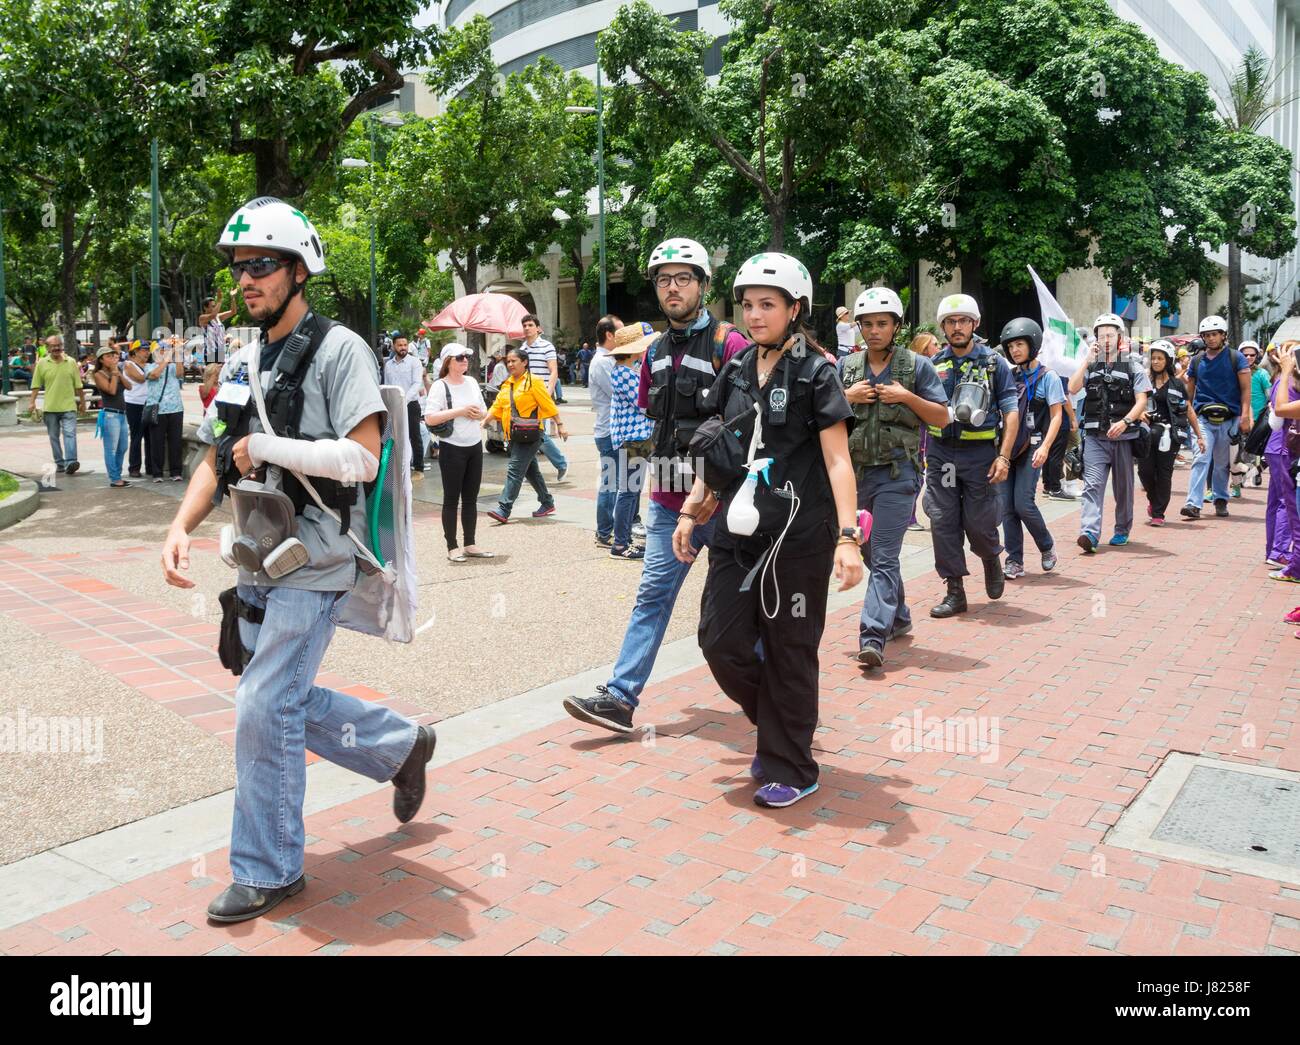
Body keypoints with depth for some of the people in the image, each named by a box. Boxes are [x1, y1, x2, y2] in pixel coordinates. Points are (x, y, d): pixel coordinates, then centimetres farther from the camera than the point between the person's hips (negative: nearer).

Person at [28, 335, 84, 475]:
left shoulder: (71, 362, 3)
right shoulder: (41, 364, 2)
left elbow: (78, 385, 8)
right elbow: (36, 385, 4)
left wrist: (82, 402, 11)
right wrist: (32, 402, -4)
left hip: (68, 406, -1)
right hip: (50, 407, 1)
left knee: (70, 433, -14)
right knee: (54, 436, 9)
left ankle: (70, 462, -21)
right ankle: (59, 463, 19)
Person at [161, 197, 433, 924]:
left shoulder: (338, 351, -11)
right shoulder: (246, 361, 13)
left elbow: (362, 457, -20)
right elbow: (218, 460, 15)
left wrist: (264, 447, -17)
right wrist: (181, 528, 0)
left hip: (314, 565, -8)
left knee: (266, 711, -6)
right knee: (289, 702, 16)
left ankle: (267, 871, 12)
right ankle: (403, 746, 37)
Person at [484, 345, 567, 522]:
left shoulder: (533, 381, -8)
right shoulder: (507, 384, 13)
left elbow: (548, 404, -9)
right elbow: (497, 407, 11)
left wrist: (560, 425, -9)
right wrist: (483, 423, 1)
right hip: (514, 435, 8)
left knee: (515, 471, -12)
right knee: (531, 470, 16)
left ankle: (503, 510, -14)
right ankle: (547, 503, 29)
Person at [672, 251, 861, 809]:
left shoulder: (815, 374, -5)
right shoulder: (735, 372, 11)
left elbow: (838, 461, -10)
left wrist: (848, 537, -19)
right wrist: (689, 512, 14)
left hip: (798, 538, -5)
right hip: (738, 532, 5)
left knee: (789, 653, 3)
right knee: (721, 641, 3)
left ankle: (790, 768, 20)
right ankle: (775, 724, 30)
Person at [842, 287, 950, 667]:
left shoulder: (917, 365, 1)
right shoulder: (847, 367, 10)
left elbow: (942, 417, 2)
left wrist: (906, 397, -12)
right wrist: (848, 397, -5)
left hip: (897, 473, -5)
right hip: (856, 471, 5)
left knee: (884, 557, -11)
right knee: (868, 551, 16)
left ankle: (873, 636, -16)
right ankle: (898, 617, 35)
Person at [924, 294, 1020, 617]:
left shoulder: (994, 362, 1)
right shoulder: (934, 364, 8)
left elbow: (1011, 411, -1)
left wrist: (1004, 457, -10)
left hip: (979, 452, -2)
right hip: (939, 453, 3)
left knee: (978, 523, 1)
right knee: (942, 522, 0)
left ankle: (991, 559, 36)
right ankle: (955, 591, 10)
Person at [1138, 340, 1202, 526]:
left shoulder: (1177, 385, 8)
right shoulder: (1144, 381, 8)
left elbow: (1189, 411, 11)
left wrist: (1199, 436, 10)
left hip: (1170, 433, 0)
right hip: (1148, 431, 1)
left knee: (1164, 472, -1)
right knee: (1145, 469, -6)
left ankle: (1158, 513, 5)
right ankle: (1153, 499, 25)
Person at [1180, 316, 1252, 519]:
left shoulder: (1236, 358, 2)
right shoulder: (1197, 361, 10)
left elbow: (1246, 389, -2)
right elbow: (1189, 391, 16)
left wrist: (1245, 416, -11)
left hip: (1229, 418, -1)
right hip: (1203, 418, 1)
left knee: (1222, 463, 9)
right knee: (1201, 459, -13)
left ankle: (1221, 500, 25)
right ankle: (1194, 504, -18)